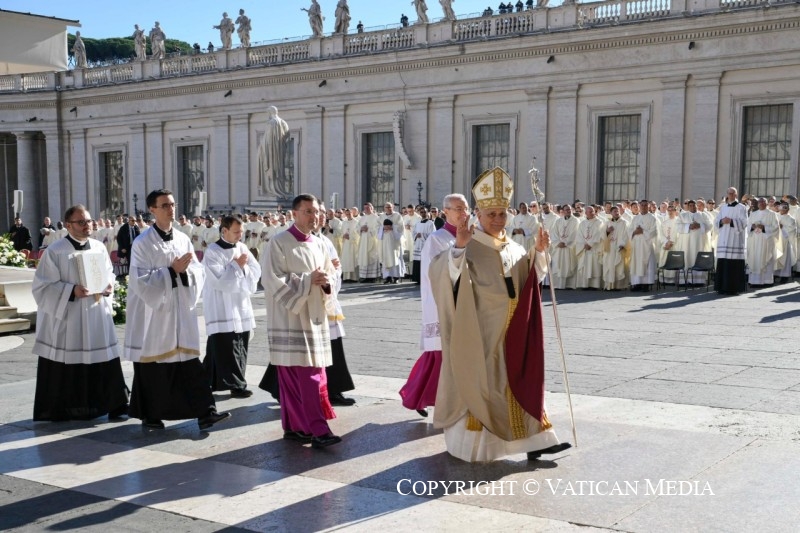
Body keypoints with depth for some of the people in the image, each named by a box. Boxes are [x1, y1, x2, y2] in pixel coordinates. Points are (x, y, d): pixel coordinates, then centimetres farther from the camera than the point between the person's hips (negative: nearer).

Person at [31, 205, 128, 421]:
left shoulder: (99, 248, 7)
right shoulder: (55, 251, -8)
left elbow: (109, 275, 18)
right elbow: (42, 286, -9)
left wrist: (108, 287, -4)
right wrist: (71, 291, -20)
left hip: (97, 317, 4)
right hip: (65, 318, -4)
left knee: (105, 363, 4)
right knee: (64, 367, 3)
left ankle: (114, 406, 14)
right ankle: (59, 411, 15)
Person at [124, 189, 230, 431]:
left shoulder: (183, 239, 8)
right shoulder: (142, 243, -8)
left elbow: (199, 274, 7)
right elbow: (142, 282, -14)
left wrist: (186, 270, -14)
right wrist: (172, 270, -18)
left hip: (181, 313, 4)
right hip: (153, 314, -4)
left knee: (190, 364, 2)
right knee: (152, 369, 5)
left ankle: (204, 412, 1)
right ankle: (150, 415, 19)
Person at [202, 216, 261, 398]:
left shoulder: (242, 247, 8)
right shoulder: (212, 252, -11)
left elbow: (256, 271, 4)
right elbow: (220, 280, -18)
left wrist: (243, 268, -14)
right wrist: (238, 266, -13)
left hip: (241, 306, 7)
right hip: (222, 309, -7)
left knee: (240, 347, 10)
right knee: (227, 349, -5)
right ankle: (236, 384, 1)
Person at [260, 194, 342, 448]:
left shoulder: (319, 245, 13)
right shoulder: (278, 243, -8)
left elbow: (331, 275, 16)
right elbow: (272, 280, -15)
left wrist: (326, 282, -7)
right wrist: (307, 280, -17)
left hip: (315, 318, 7)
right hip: (290, 319, -7)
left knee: (313, 374, 8)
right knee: (301, 376, -8)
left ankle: (295, 426, 17)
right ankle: (318, 429, -9)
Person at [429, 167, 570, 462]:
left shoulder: (514, 248, 11)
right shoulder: (468, 246, -9)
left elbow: (531, 278, 16)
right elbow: (445, 274, -24)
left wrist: (539, 251, 1)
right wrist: (458, 247, -40)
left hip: (511, 331, 6)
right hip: (481, 330, -6)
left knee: (520, 380, 7)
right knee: (477, 380, 2)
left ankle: (534, 440, 11)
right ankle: (472, 442, 16)